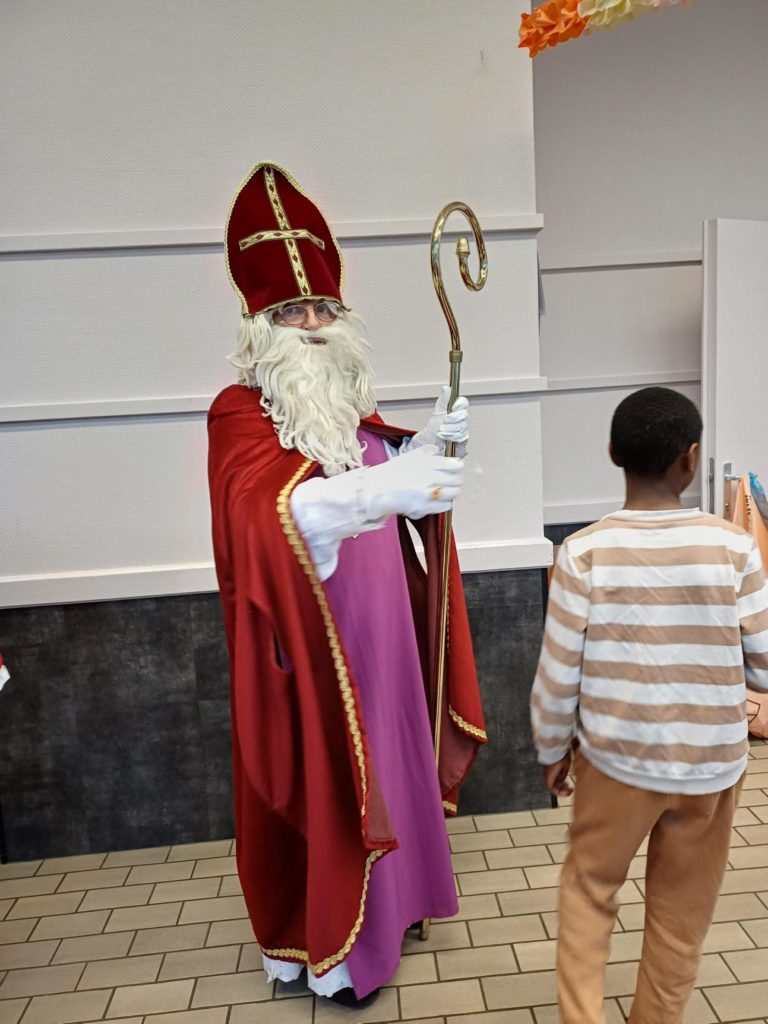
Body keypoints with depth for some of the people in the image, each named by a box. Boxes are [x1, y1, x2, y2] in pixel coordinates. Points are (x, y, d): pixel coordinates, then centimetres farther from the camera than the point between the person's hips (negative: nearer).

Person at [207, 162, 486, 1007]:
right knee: (319, 780, 5)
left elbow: (379, 466, 21)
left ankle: (380, 901, 45)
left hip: (374, 623, 8)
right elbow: (263, 511, -36)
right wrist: (375, 489, -51)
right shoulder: (239, 412, -18)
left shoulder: (346, 399, 6)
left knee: (380, 758, 21)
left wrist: (424, 442, 0)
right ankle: (325, 946, 28)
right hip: (308, 636, -8)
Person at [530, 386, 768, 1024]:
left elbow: (559, 673, -10)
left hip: (615, 760, -1)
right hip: (711, 765, 1)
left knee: (589, 889, 22)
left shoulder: (585, 552, -15)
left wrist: (553, 748, 6)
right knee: (682, 916, 22)